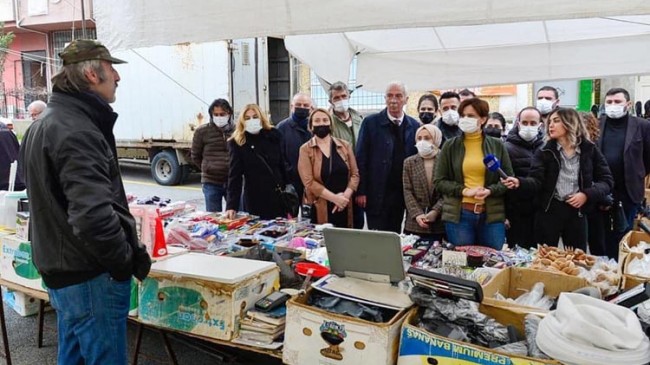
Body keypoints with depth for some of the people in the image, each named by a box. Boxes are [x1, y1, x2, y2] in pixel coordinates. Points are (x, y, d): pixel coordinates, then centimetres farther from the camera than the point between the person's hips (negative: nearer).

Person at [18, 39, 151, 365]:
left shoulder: (43, 125, 11)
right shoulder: (77, 131, -22)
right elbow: (93, 215, -32)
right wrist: (127, 261, -18)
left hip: (58, 268, 10)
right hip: (91, 277, -10)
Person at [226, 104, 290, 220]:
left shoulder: (273, 136, 4)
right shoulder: (237, 143, -5)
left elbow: (282, 165, 8)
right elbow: (234, 175, -9)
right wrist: (231, 205, -18)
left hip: (279, 196, 3)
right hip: (255, 199, -3)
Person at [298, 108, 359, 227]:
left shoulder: (345, 146, 8)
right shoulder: (305, 150, -1)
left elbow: (355, 174, 5)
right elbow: (309, 182, -10)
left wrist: (345, 195, -11)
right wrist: (335, 198, -15)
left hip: (343, 207, 3)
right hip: (319, 209, -3)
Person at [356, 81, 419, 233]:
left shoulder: (414, 126, 6)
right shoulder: (371, 122, -3)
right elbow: (361, 159, -4)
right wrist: (361, 191, -9)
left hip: (401, 194, 3)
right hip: (376, 194, -3)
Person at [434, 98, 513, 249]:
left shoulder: (497, 146, 5)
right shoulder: (450, 146, 3)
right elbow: (439, 181, 1)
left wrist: (490, 191, -13)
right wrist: (464, 191, -13)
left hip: (492, 214, 1)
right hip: (458, 215, -1)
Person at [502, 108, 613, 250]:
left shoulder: (589, 150, 3)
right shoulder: (545, 151, 0)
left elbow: (607, 180, 4)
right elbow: (536, 181, -11)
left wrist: (587, 194, -13)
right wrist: (519, 182, -32)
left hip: (577, 212, 1)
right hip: (549, 211, -1)